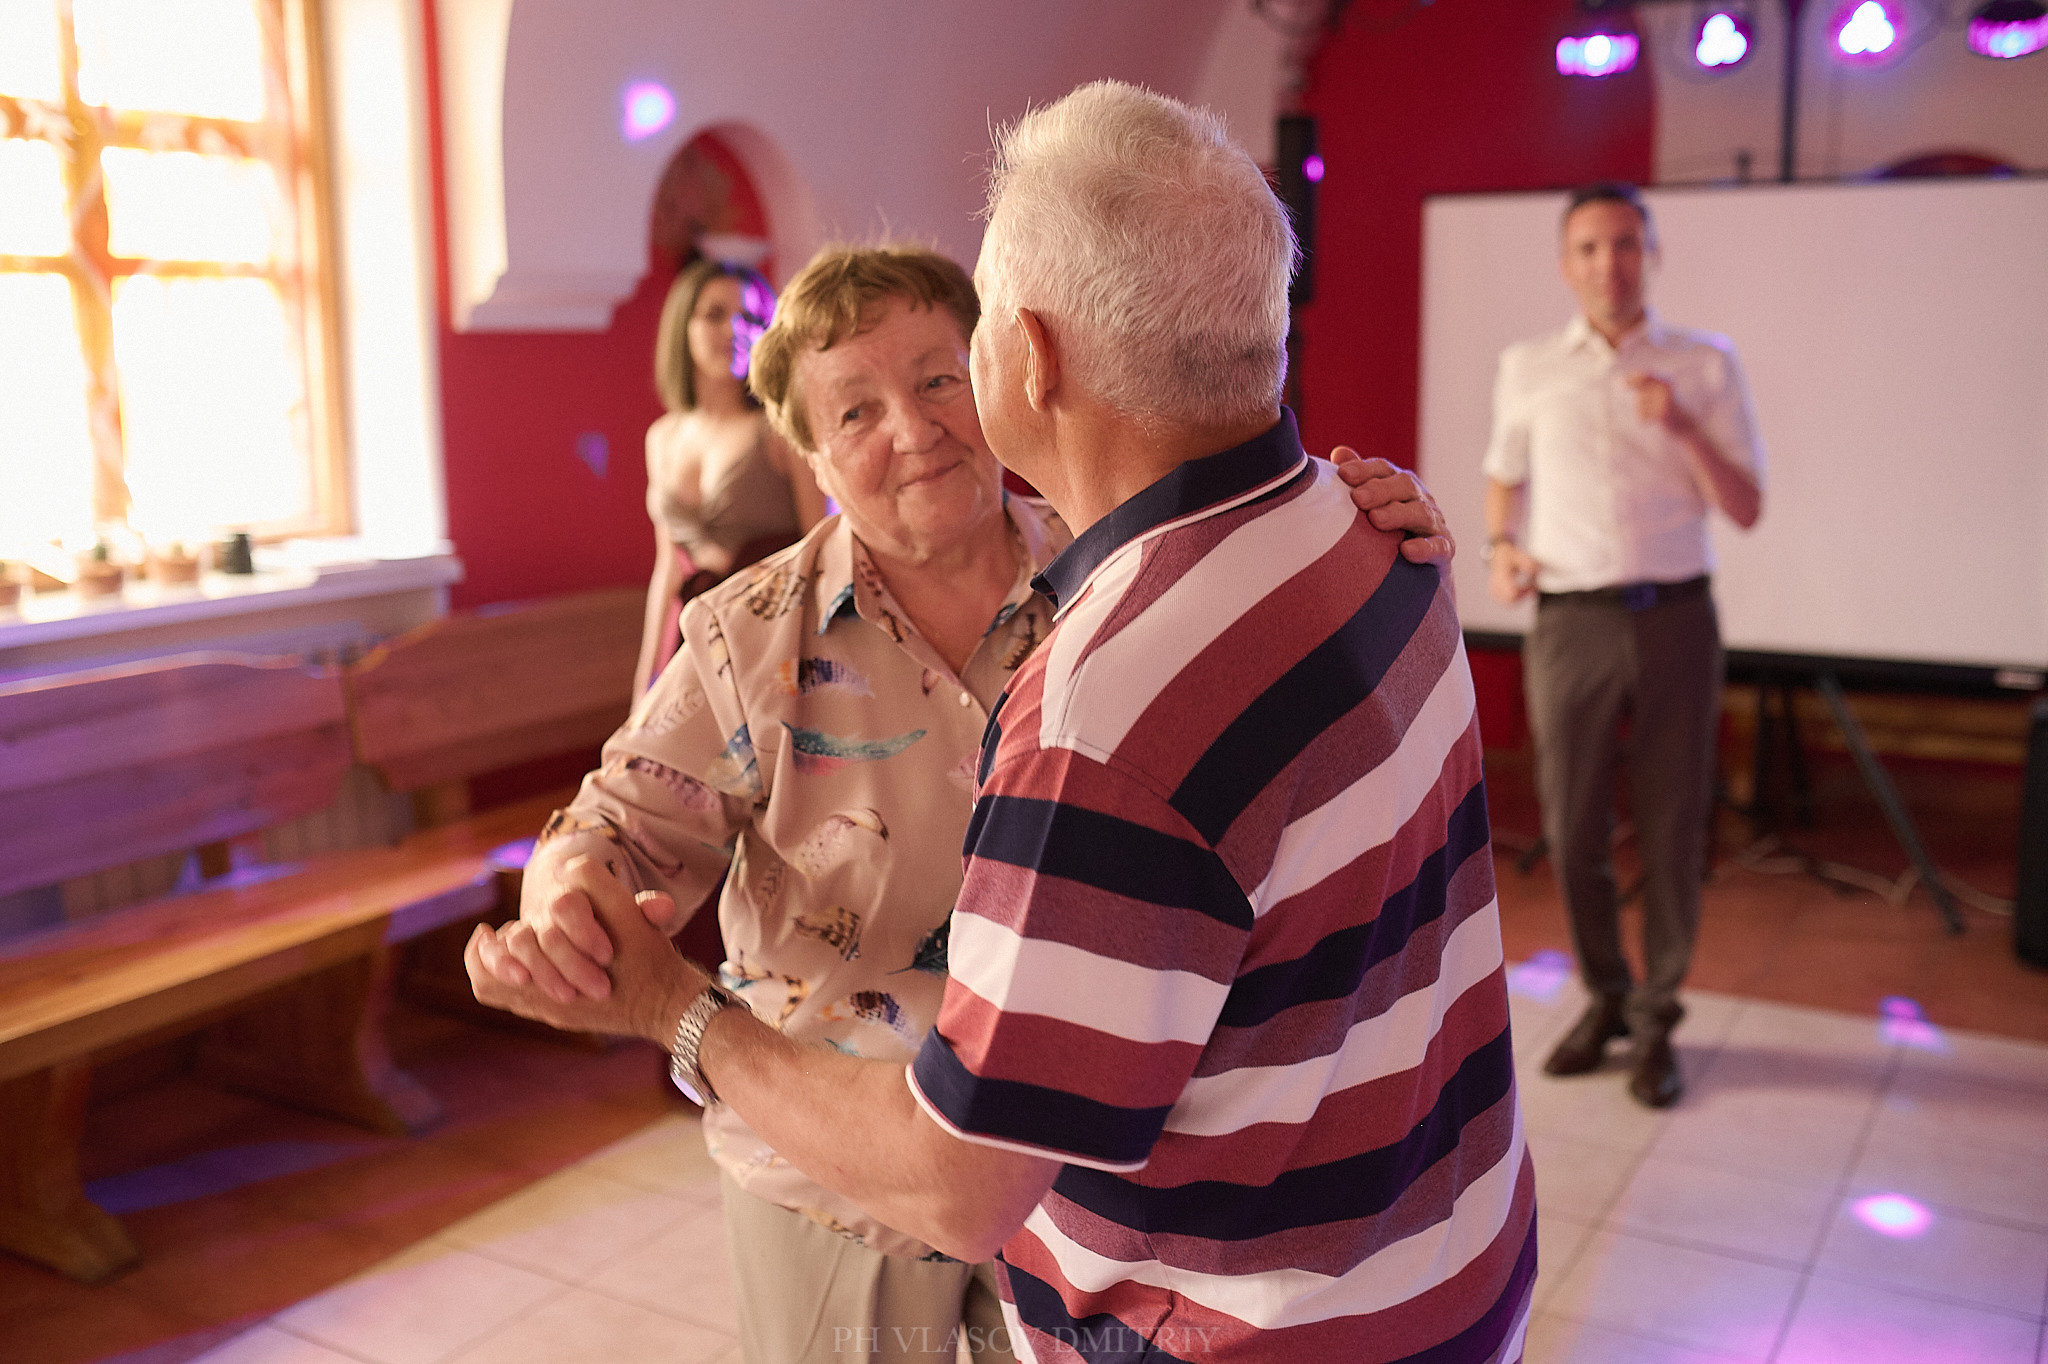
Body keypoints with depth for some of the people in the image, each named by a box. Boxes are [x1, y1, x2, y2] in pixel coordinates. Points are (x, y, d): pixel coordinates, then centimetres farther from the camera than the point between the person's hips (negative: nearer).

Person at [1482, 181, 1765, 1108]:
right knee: (1572, 830, 6)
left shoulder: (1705, 363, 4)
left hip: (1674, 616, -1)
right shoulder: (1529, 369, 7)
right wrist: (1501, 547, 1)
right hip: (1571, 622, 1)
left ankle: (1656, 1022, 20)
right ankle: (1605, 998, 28)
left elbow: (1746, 509, 2)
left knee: (1672, 830, 4)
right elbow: (1504, 478, 21)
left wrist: (1686, 428, -14)